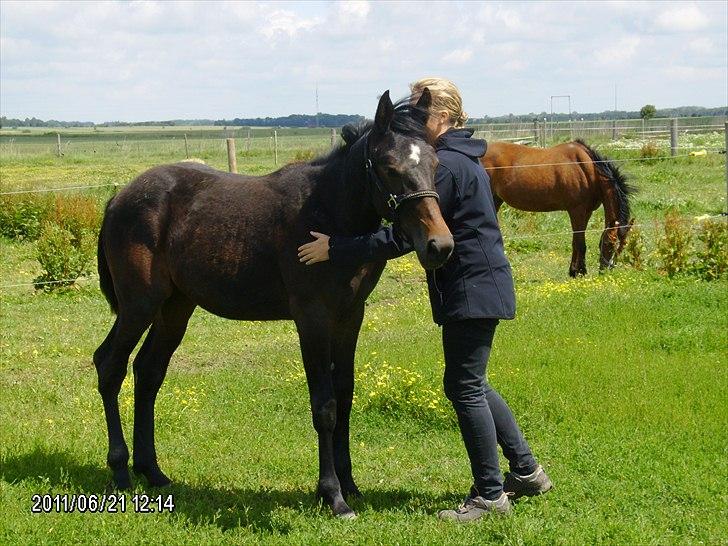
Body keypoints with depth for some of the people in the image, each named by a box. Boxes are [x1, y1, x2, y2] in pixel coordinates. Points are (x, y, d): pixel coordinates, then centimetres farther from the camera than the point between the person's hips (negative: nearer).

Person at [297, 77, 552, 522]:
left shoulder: (446, 165, -19)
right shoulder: (460, 159, 14)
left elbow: (405, 237, -22)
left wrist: (337, 250, -19)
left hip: (471, 290, -10)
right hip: (480, 284, 10)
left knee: (465, 387, -2)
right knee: (471, 384, 19)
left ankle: (490, 494, 7)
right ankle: (526, 471, 27)